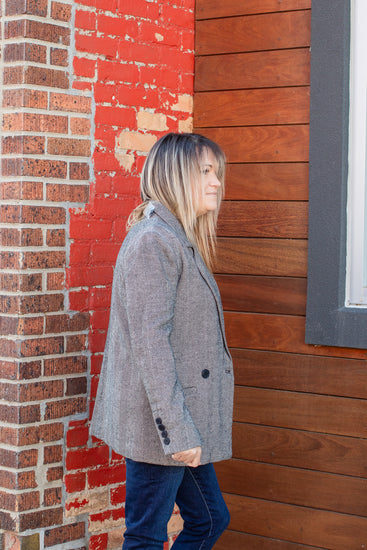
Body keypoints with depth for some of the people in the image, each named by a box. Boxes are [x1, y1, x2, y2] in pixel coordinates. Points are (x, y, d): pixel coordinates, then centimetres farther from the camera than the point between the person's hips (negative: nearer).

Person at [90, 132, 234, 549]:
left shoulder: (178, 240, 15)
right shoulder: (154, 240, -17)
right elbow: (149, 341, -23)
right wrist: (177, 430, -24)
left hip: (184, 421, 10)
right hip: (159, 421, -10)